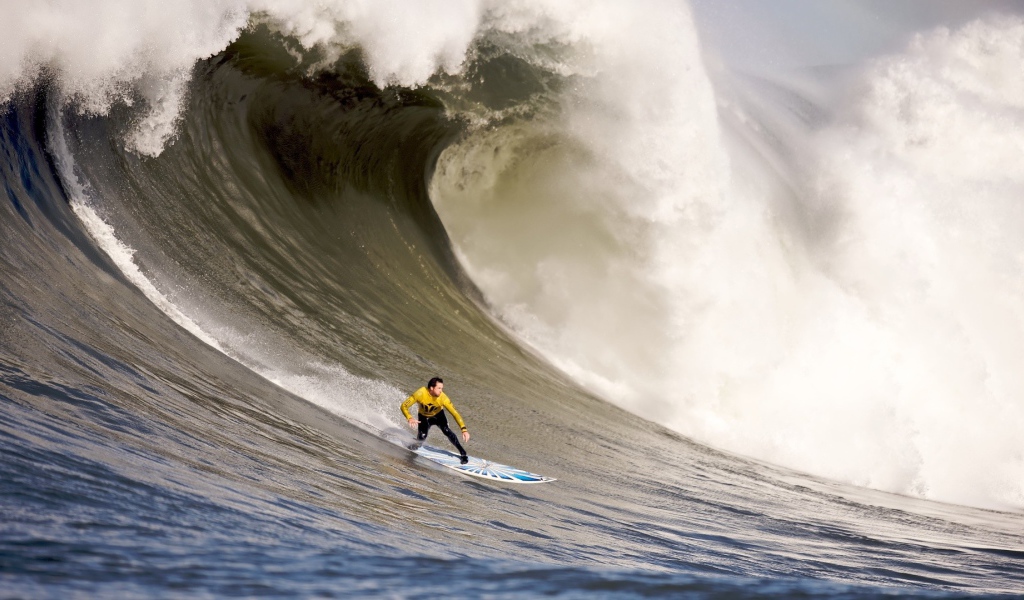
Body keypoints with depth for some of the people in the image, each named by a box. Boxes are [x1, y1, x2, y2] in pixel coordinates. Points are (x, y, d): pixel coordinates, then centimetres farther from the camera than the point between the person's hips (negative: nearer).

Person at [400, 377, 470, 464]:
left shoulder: (443, 398, -33)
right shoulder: (420, 394, -35)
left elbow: (455, 413, -32)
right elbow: (404, 406, -28)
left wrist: (464, 429, -42)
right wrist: (410, 418, -46)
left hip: (438, 415, 0)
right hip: (424, 417, 0)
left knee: (446, 430, -26)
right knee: (422, 437, -20)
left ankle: (462, 453, -18)